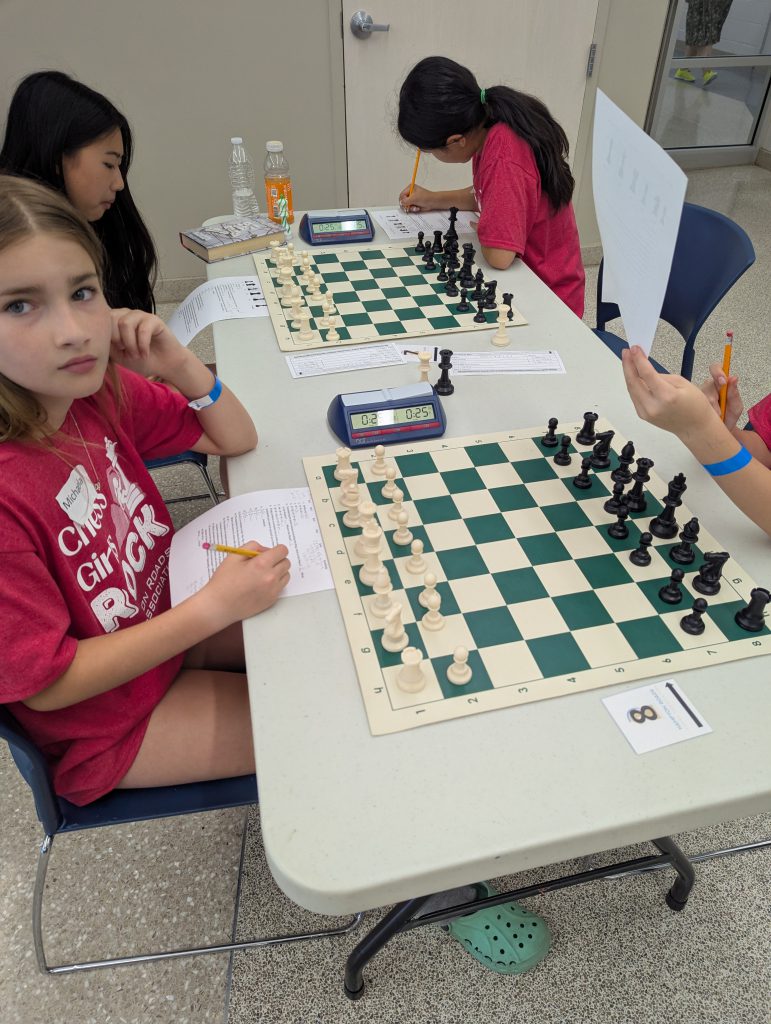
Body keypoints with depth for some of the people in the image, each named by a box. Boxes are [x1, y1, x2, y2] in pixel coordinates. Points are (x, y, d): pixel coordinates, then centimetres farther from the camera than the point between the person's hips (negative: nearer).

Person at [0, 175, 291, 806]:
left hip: (170, 620, 6)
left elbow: (238, 440, -2)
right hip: (109, 726, -5)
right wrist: (215, 607, -30)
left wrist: (180, 366, -21)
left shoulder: (99, 391, -13)